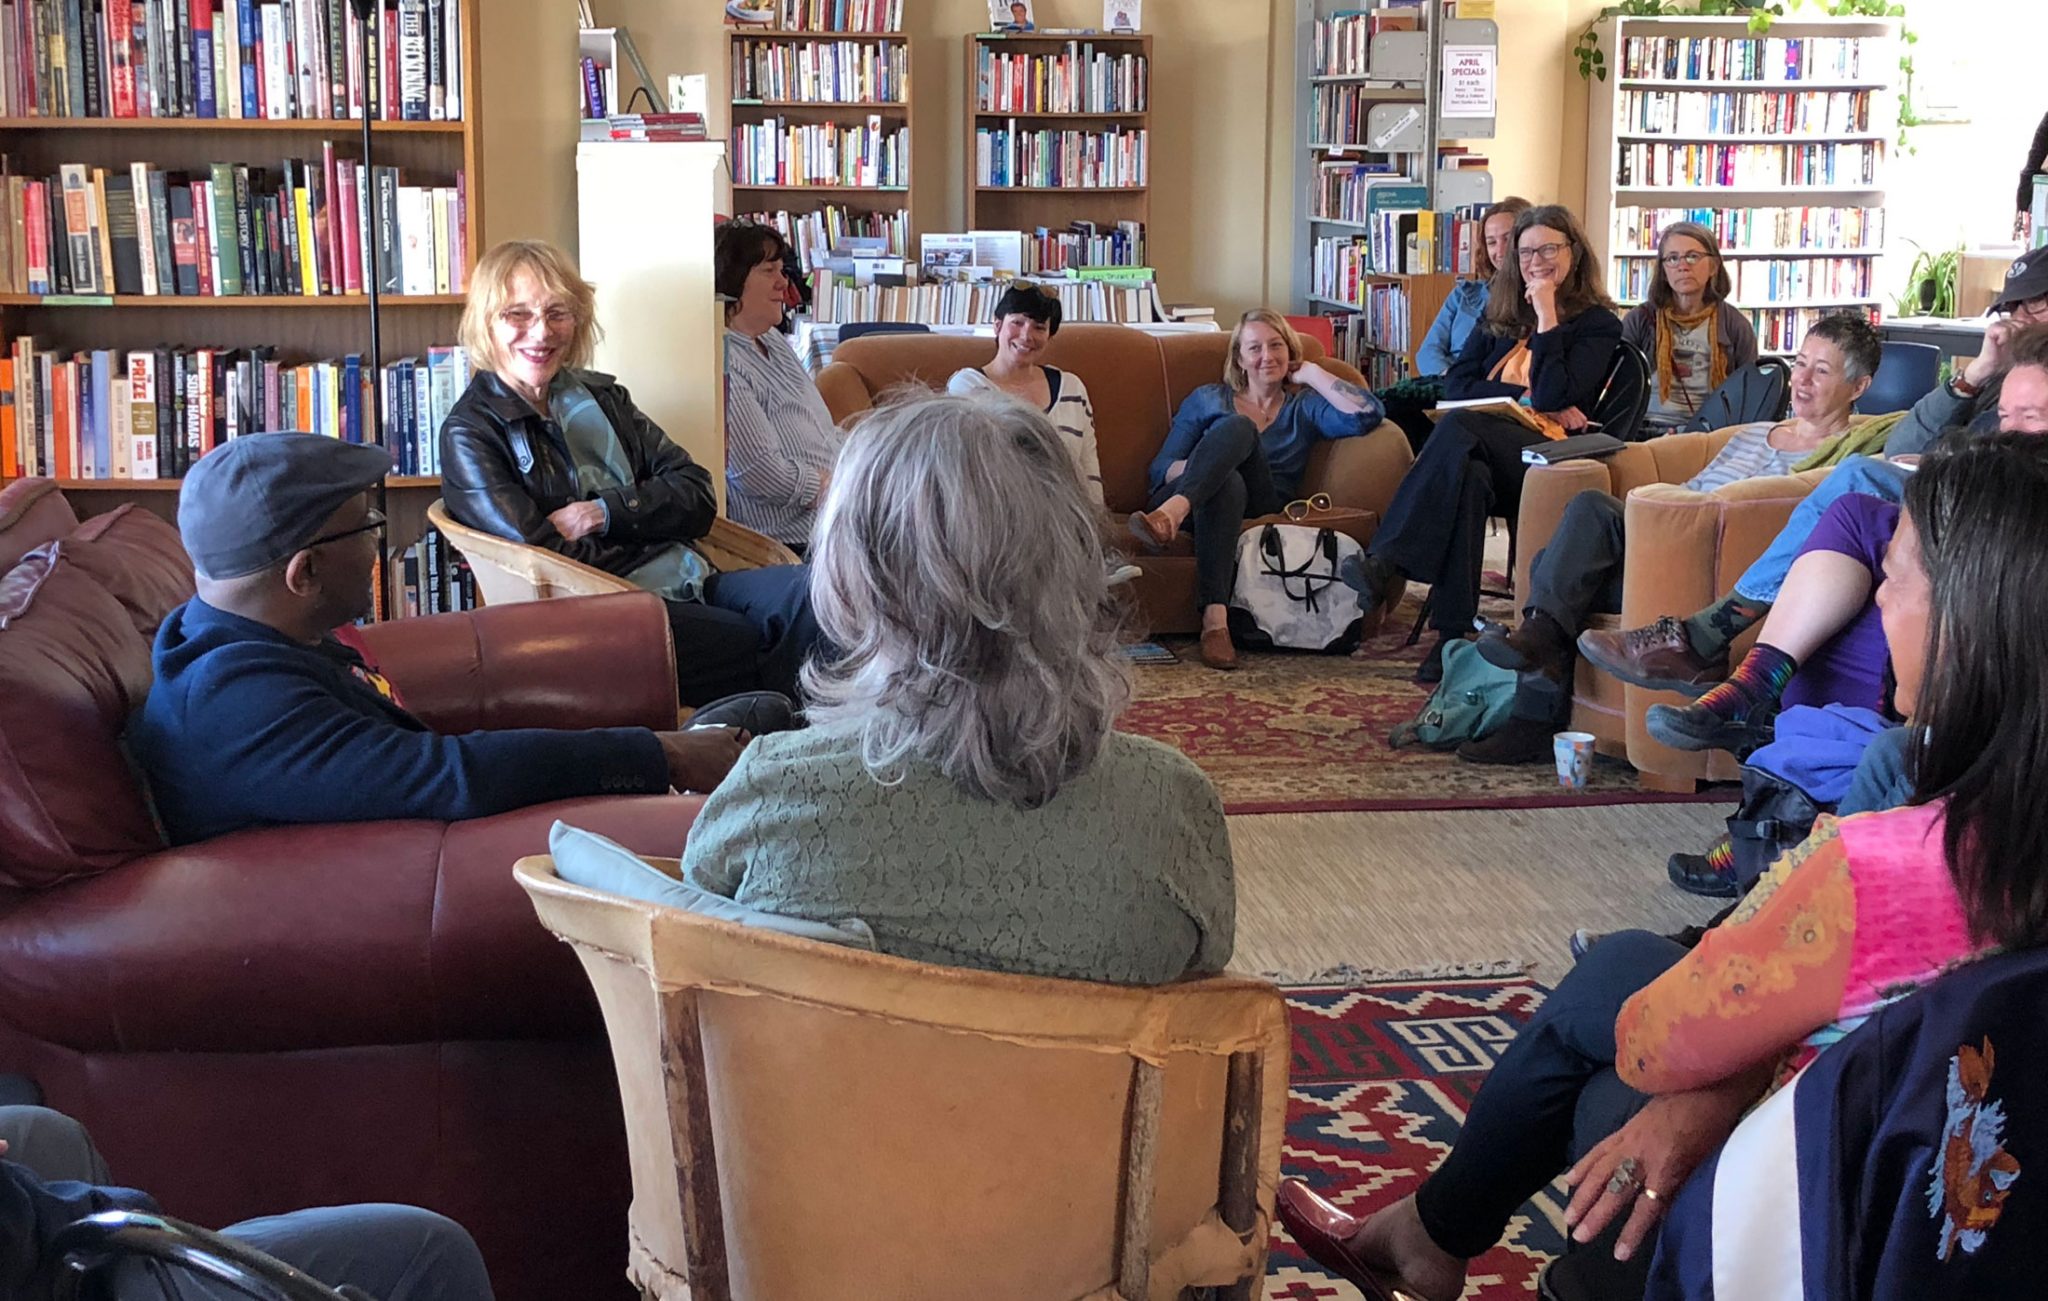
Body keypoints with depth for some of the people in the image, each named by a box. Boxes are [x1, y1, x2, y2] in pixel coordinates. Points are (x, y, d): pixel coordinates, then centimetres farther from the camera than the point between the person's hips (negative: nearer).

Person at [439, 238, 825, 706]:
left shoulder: (600, 396, 19)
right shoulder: (468, 434, 2)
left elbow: (697, 495, 9)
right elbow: (538, 555, -10)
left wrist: (607, 512, -8)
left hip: (689, 583, 6)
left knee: (807, 591, -24)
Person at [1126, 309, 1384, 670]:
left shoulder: (1304, 407, 23)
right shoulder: (1206, 400, 23)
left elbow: (1367, 414, 2)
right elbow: (1158, 470, 14)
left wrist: (1311, 373, 11)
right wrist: (1196, 465, -8)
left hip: (1261, 508, 0)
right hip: (1192, 495, 0)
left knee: (1238, 429, -26)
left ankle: (1172, 512, -55)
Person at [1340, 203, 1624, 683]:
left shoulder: (1597, 324, 10)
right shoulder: (1502, 314, 25)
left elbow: (1555, 398, -6)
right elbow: (1455, 383, 12)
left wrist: (1547, 318, -5)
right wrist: (1524, 397, -2)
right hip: (1485, 445, 4)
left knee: (1459, 428, -35)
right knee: (1468, 477, -36)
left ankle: (1386, 563, -45)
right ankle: (1452, 635, -44)